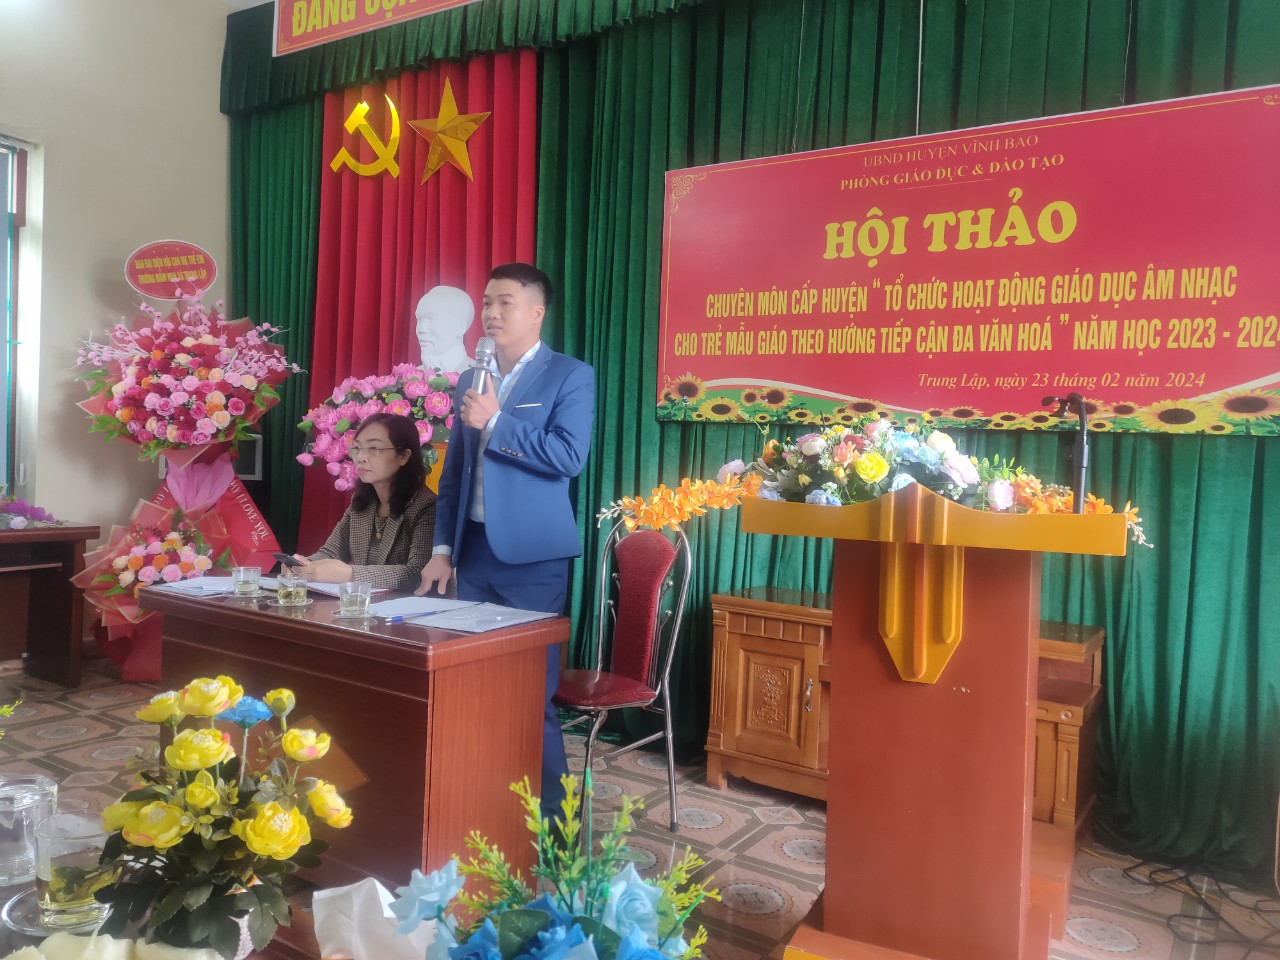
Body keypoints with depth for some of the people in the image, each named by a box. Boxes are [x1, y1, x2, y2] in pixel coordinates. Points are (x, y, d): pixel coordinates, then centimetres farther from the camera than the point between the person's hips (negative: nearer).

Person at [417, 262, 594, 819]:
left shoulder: (570, 376, -3)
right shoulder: (470, 380, 15)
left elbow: (569, 457, -16)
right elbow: (453, 470, 16)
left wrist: (496, 423, -18)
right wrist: (443, 548, 9)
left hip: (531, 555, -5)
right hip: (473, 550, 6)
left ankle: (550, 815, 16)